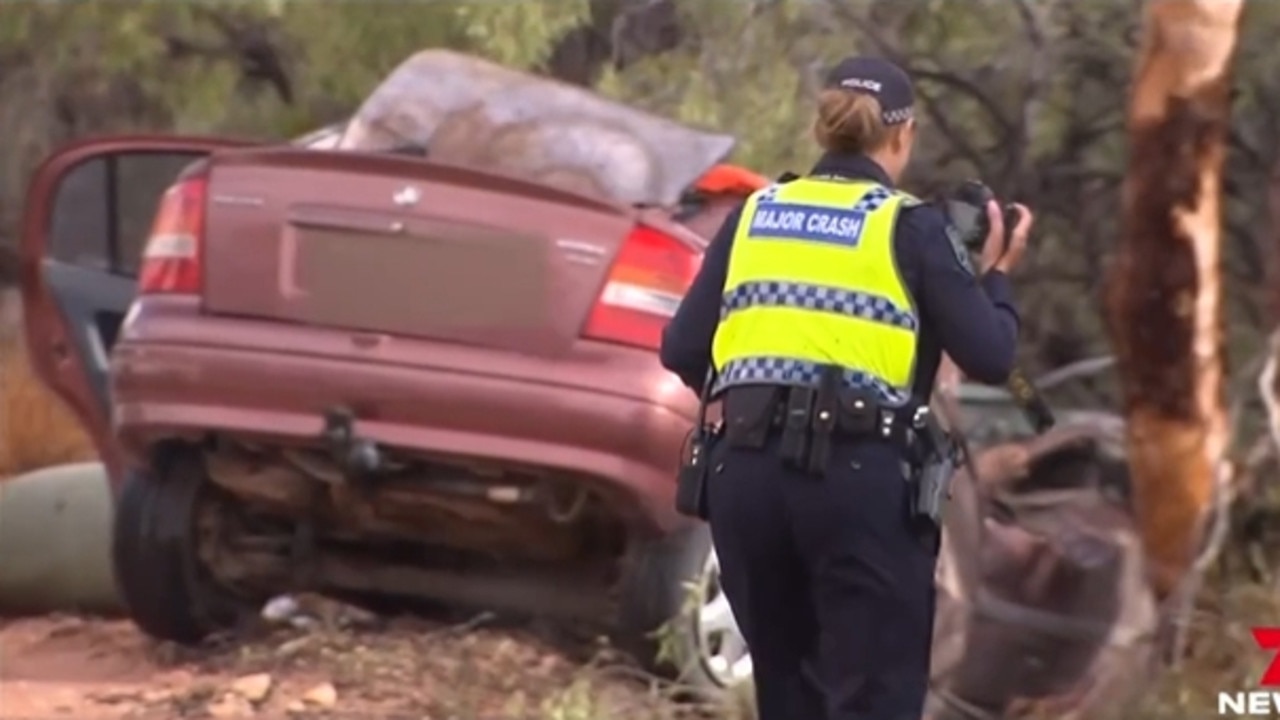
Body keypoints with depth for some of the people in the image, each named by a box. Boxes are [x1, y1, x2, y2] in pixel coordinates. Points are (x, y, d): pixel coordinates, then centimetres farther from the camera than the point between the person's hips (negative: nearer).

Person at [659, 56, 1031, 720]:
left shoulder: (752, 217, 14)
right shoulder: (911, 227, 3)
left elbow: (682, 352, 10)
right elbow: (989, 359, 0)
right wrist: (996, 274, 17)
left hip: (746, 470, 5)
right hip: (861, 476, -4)